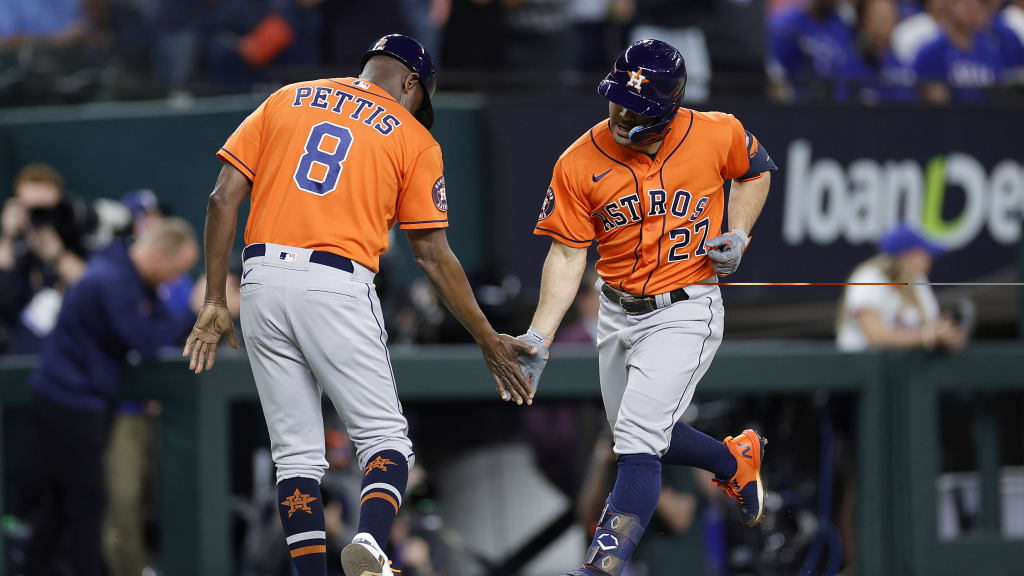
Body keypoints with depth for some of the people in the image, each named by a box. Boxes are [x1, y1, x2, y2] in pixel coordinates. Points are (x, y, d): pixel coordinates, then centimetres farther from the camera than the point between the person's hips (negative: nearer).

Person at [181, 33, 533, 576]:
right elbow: (433, 253, 6)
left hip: (262, 285, 3)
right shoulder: (413, 138, 10)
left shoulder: (285, 101, 18)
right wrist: (489, 342, 13)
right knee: (385, 439, 3)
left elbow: (223, 198, 7)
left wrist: (214, 302, 8)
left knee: (296, 453, 10)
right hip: (337, 287, -3)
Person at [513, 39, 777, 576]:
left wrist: (737, 237, -5)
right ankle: (736, 460, 47)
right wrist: (539, 337, -17)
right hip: (617, 314, 5)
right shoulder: (579, 163, -10)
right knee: (639, 436, 20)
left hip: (684, 313, -4)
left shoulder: (717, 135, -13)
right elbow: (568, 253, -8)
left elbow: (756, 171, 10)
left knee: (638, 442, -18)